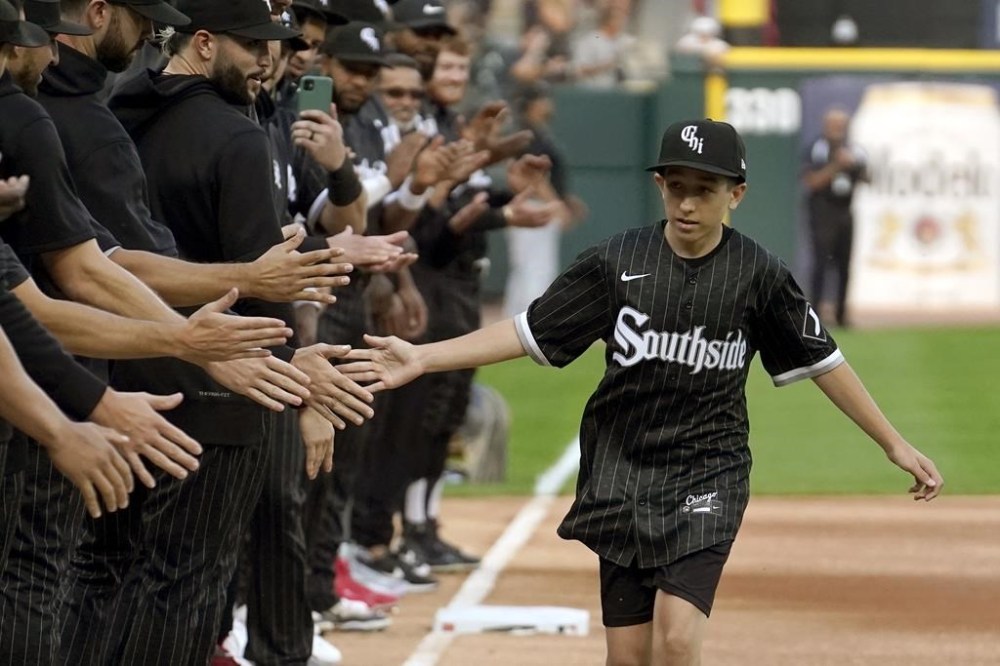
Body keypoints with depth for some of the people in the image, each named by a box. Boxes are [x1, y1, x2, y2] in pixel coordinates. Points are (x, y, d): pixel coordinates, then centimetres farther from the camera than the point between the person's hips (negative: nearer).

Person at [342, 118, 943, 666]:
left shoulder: (758, 275, -5)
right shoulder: (618, 261, -4)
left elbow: (820, 360, 4)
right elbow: (529, 332, -3)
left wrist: (894, 444, 6)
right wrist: (423, 358, -13)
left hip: (708, 478, -2)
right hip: (623, 472, 2)